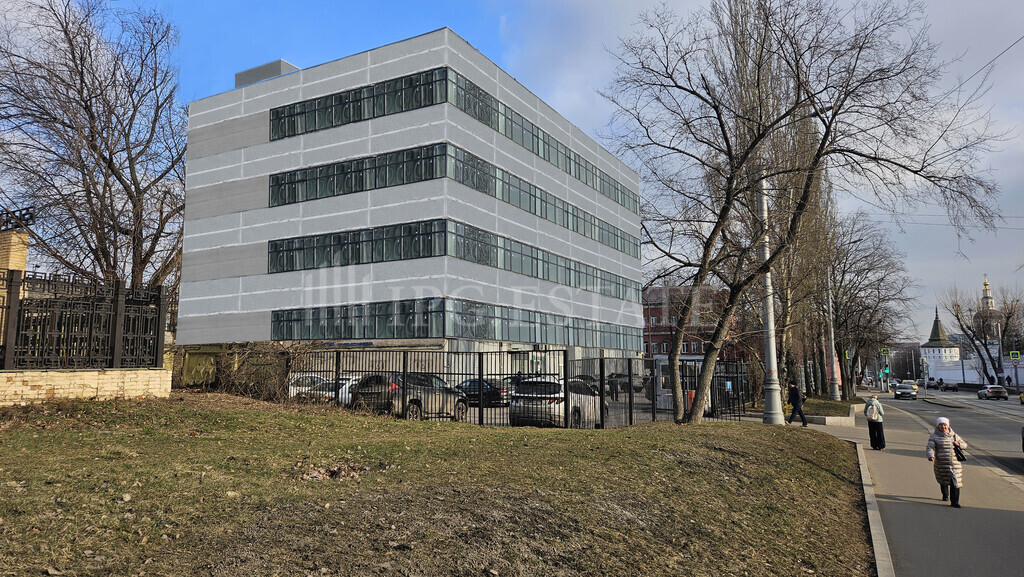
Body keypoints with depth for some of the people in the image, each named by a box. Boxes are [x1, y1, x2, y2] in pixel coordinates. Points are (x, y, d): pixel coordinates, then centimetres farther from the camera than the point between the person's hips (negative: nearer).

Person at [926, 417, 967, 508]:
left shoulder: (954, 436, 12)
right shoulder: (934, 437, -1)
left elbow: (964, 444, 22)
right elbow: (930, 448, -10)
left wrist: (958, 444, -2)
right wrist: (931, 456, -31)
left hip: (955, 464, 2)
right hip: (941, 464, -2)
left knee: (955, 482, -7)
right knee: (943, 481, 13)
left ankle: (954, 501, 1)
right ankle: (945, 495, 41)